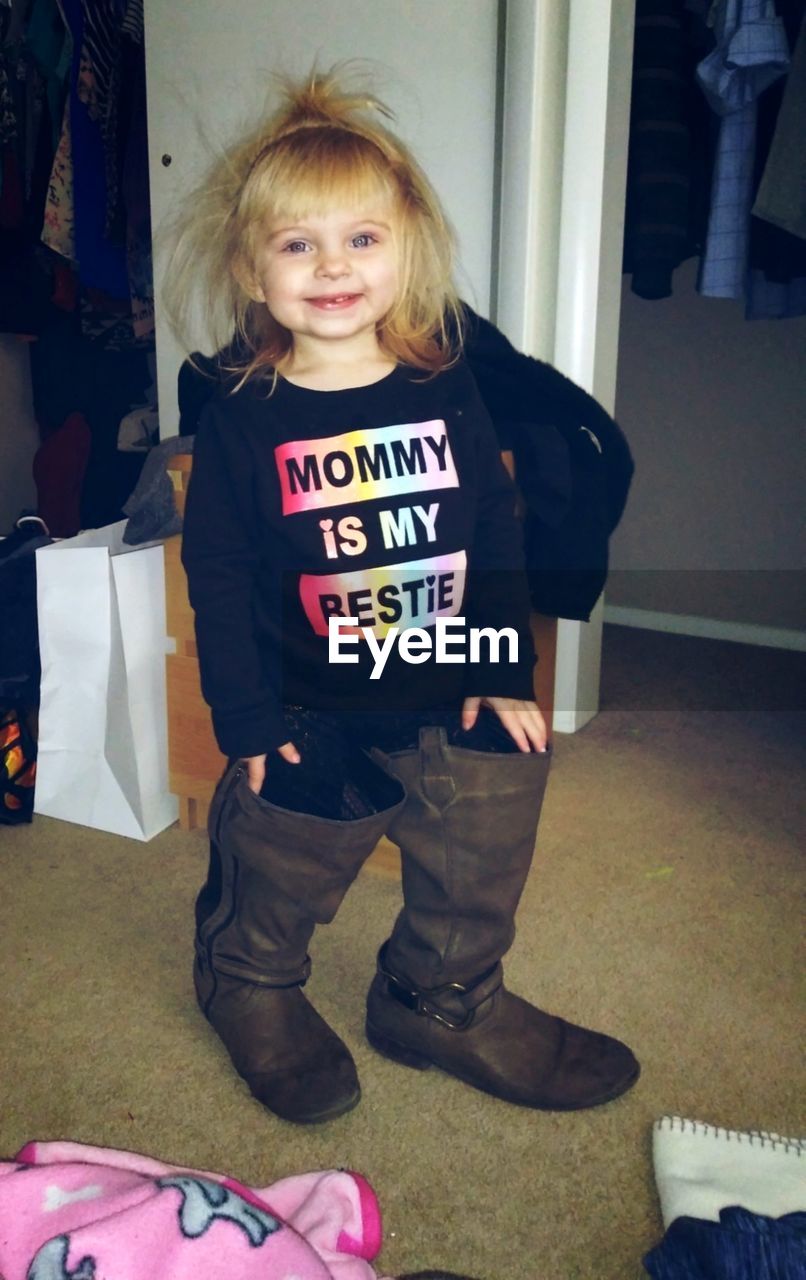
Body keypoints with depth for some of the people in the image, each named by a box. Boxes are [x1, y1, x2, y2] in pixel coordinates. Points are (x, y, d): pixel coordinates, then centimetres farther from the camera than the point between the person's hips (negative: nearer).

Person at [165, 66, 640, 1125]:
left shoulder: (445, 390, -2)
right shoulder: (241, 419, -10)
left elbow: (496, 534, 3)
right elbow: (218, 574, -7)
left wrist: (505, 672, 1)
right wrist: (247, 718, -9)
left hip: (452, 704, 3)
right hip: (310, 718, -2)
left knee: (479, 877, 15)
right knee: (270, 882, 15)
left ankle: (444, 1005, 42)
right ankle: (251, 992, 47)